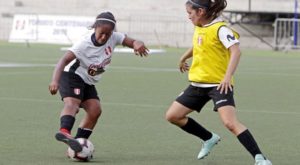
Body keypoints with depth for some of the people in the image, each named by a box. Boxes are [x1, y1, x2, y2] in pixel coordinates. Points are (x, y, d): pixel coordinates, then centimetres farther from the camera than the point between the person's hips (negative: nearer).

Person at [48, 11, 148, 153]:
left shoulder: (113, 38, -11)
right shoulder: (84, 44, -27)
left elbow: (132, 42, -14)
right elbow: (64, 60, -35)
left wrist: (138, 44, -42)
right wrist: (55, 81, -51)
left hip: (88, 82, 7)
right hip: (72, 76, -7)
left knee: (95, 110, -9)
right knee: (72, 103, -31)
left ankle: (78, 145, -4)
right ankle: (64, 132, -57)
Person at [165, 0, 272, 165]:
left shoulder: (220, 29, -15)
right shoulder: (199, 28, 10)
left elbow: (235, 51, -27)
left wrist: (228, 77, -35)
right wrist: (183, 58, 47)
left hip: (219, 84, -9)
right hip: (198, 83, 9)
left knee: (230, 122, -25)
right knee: (172, 115, 7)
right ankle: (209, 139, 24)